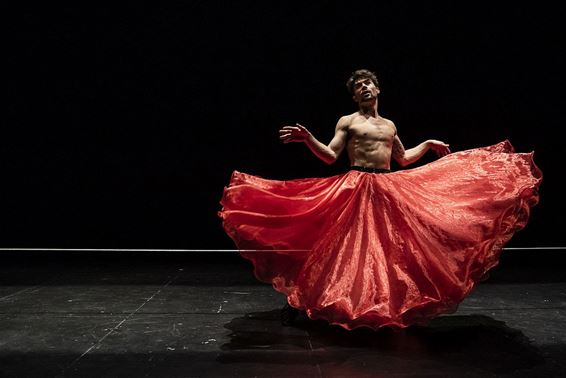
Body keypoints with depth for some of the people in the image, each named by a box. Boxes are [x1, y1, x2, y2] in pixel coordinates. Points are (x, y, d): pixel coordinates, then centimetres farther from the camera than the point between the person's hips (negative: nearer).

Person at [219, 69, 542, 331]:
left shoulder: (390, 125, 20)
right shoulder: (348, 122, 5)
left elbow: (403, 158, 32)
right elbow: (330, 156, -5)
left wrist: (428, 144, 30)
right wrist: (307, 138, -18)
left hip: (389, 188, 5)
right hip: (356, 187, -5)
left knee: (390, 246, 5)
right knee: (351, 244, -7)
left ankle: (392, 303, 20)